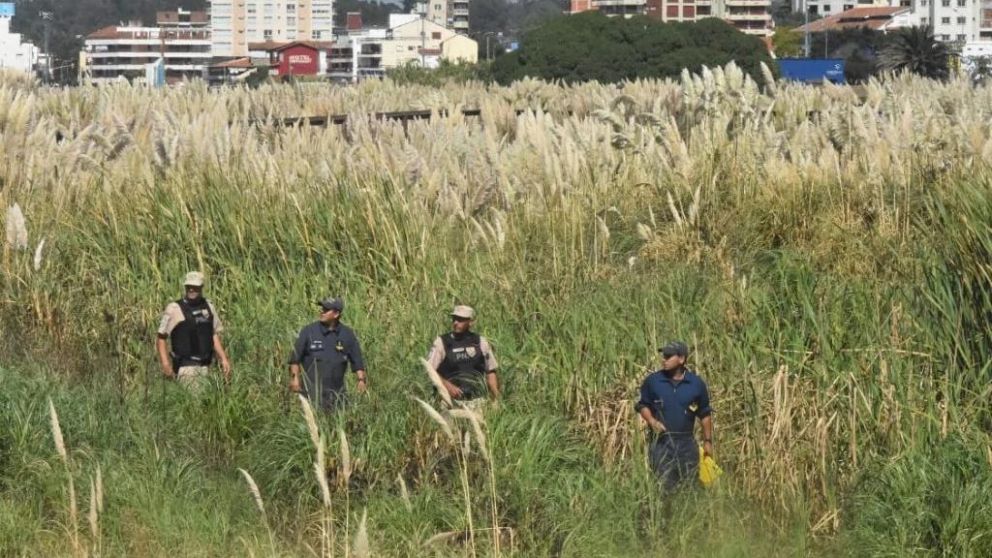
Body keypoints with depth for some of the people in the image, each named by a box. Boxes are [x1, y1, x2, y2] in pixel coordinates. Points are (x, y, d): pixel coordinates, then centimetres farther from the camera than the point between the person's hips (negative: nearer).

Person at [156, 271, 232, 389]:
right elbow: (161, 338, -6)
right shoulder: (174, 309, -6)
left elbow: (215, 336, 17)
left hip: (205, 366, 5)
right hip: (185, 366, -5)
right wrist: (165, 364, -16)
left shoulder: (208, 307, 9)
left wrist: (223, 359, 9)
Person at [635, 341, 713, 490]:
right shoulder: (652, 381, -1)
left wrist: (708, 441, 10)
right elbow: (643, 405, 9)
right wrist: (652, 421, -10)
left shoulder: (696, 383, 1)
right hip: (661, 442, -1)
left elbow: (704, 414, 9)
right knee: (663, 485, -4)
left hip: (687, 444, 1)